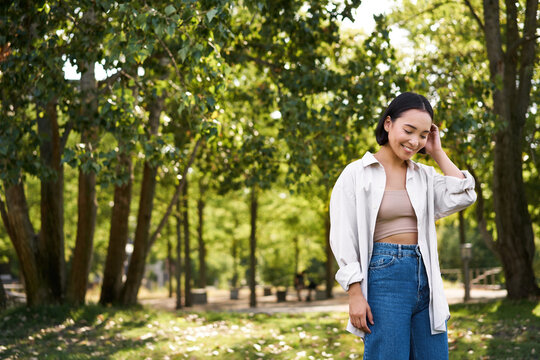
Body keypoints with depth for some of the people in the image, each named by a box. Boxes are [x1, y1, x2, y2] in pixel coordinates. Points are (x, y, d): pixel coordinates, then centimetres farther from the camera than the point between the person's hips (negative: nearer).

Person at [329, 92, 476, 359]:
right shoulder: (356, 174, 0)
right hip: (384, 277, -5)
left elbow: (463, 197, -3)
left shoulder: (425, 176, 14)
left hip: (425, 277, 5)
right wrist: (355, 294, -11)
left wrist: (438, 153, 5)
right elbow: (343, 239, -4)